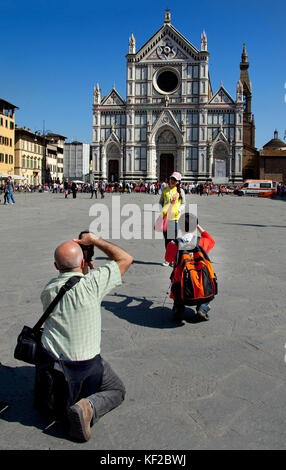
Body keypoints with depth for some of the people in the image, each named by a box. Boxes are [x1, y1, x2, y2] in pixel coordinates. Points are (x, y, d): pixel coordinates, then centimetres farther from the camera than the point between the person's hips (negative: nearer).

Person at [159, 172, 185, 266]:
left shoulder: (180, 191, 3)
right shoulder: (165, 190, 12)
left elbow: (183, 204, 6)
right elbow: (160, 202, 18)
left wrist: (179, 210, -13)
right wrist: (160, 210, -1)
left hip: (174, 217, -3)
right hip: (165, 216, 3)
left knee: (173, 238, -6)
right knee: (166, 238, 8)